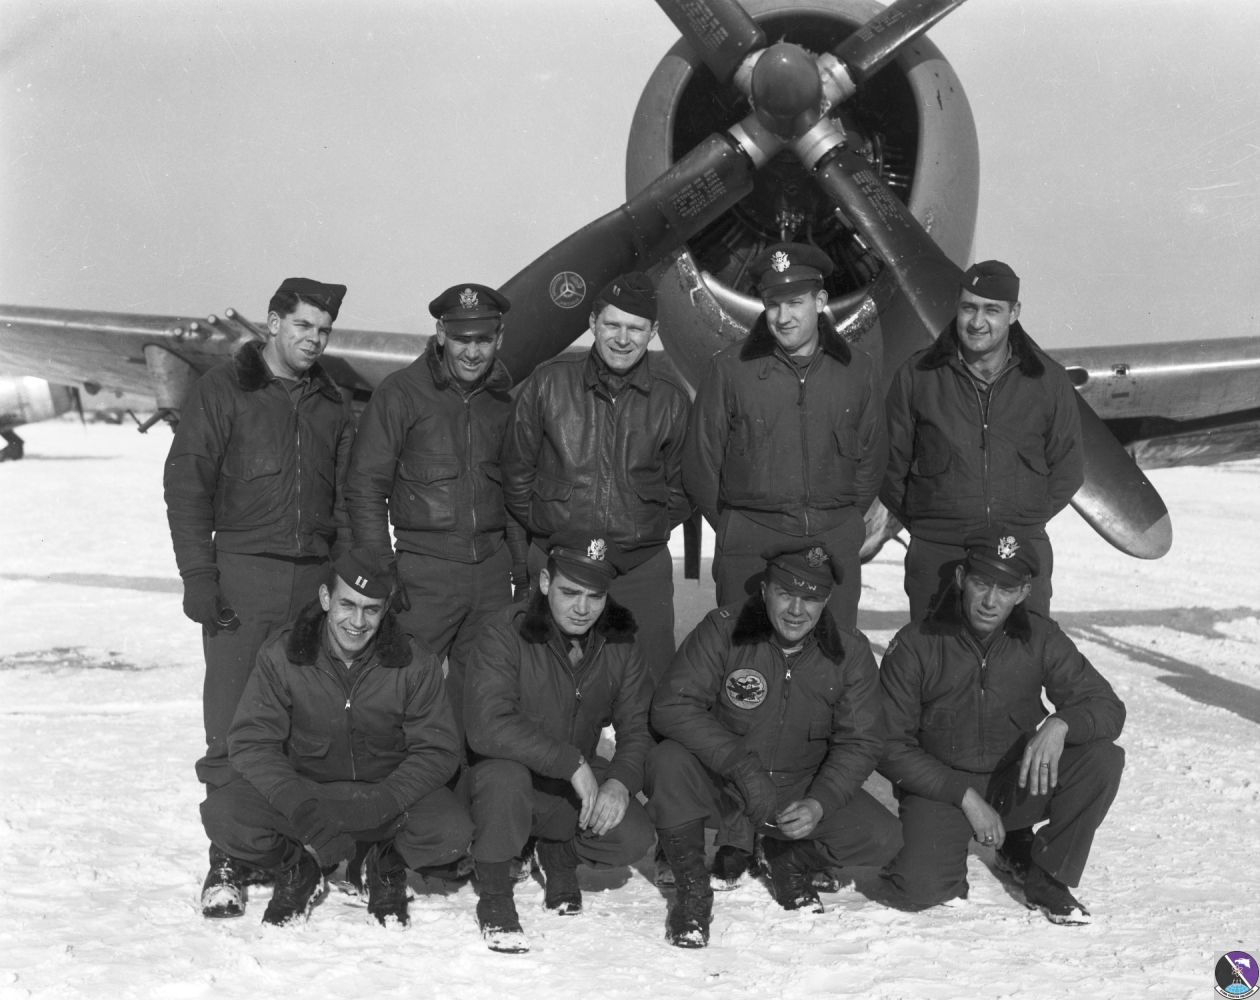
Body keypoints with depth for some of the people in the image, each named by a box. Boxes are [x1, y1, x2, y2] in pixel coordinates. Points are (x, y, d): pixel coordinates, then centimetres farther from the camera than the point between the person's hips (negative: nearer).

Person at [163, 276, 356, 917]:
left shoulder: (332, 406, 17)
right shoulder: (222, 391, 3)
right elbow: (185, 484, -1)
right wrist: (198, 575, -9)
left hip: (316, 578, 4)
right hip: (243, 575, -4)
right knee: (234, 730, -5)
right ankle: (229, 859, 2)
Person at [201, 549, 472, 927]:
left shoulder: (414, 665, -11)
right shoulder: (281, 656, -11)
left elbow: (437, 749, -9)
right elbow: (252, 742, -13)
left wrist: (383, 803, -27)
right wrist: (299, 806, -31)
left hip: (388, 791, 0)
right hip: (303, 786, 0)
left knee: (452, 833, -29)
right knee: (221, 814, -26)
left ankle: (386, 866, 7)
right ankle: (297, 869, 5)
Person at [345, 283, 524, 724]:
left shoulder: (504, 399, 10)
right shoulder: (400, 393, -4)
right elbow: (365, 487, -4)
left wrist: (523, 566, 14)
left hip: (493, 569, 5)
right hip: (425, 569, -4)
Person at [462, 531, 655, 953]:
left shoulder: (619, 644, -3)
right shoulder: (506, 634, -19)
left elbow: (637, 728, 0)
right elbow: (486, 727, -32)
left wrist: (620, 780, -22)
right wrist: (572, 762, -33)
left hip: (580, 784, 4)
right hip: (502, 773, -4)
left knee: (634, 838, -21)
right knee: (506, 774, -38)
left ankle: (559, 852, 16)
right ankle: (494, 897, -12)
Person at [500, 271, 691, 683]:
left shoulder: (671, 397, -1)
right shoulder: (548, 382, -5)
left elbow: (681, 483, 12)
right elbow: (516, 467, 6)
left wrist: (652, 529, 6)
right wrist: (541, 523, 6)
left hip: (642, 569, 1)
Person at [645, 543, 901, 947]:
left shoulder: (850, 652, -6)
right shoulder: (723, 630, -15)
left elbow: (860, 743, -4)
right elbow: (671, 706, -22)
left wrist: (819, 804, -22)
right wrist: (743, 767, -31)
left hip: (803, 792, 2)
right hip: (721, 787, -2)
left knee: (882, 839, -18)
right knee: (668, 761, -33)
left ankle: (793, 861, 15)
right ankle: (692, 889, -10)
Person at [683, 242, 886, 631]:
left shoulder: (856, 369, 6)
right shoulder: (731, 367, -1)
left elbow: (871, 458, 14)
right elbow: (700, 460, 4)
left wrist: (844, 522, 10)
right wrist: (732, 527, 7)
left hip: (836, 544, 2)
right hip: (749, 548, -2)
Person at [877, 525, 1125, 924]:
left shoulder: (1039, 638, -8)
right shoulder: (914, 645, -15)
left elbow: (1108, 707, -6)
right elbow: (890, 747, -11)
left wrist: (1060, 723, -30)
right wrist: (966, 797, -18)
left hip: (1018, 782, 3)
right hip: (940, 785, -2)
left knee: (1104, 760, -22)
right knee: (920, 887, -27)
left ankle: (1046, 873, -2)